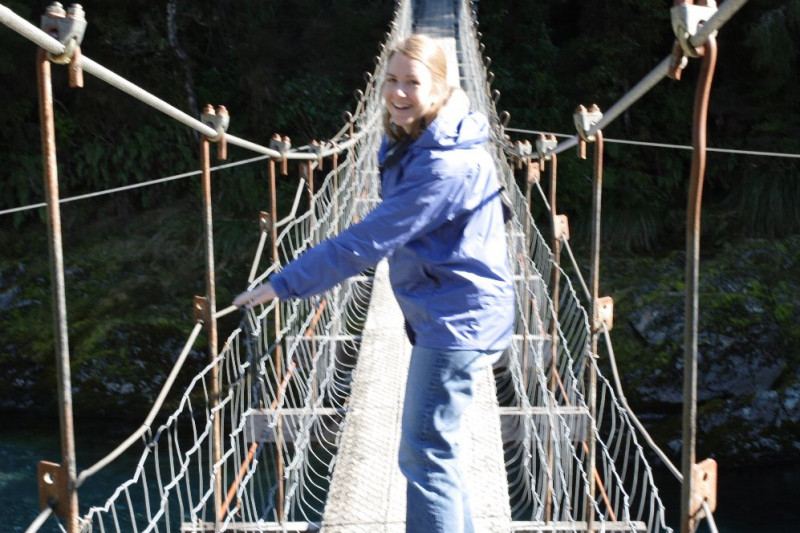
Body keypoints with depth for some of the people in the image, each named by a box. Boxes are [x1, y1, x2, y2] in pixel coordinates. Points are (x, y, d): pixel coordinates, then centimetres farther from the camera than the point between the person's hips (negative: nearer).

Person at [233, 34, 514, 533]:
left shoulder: (446, 165, -24)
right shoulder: (409, 142, 9)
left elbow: (367, 242, -26)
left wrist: (284, 283, -22)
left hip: (457, 321, -10)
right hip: (440, 317, 11)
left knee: (425, 457, -6)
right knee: (436, 450, 20)